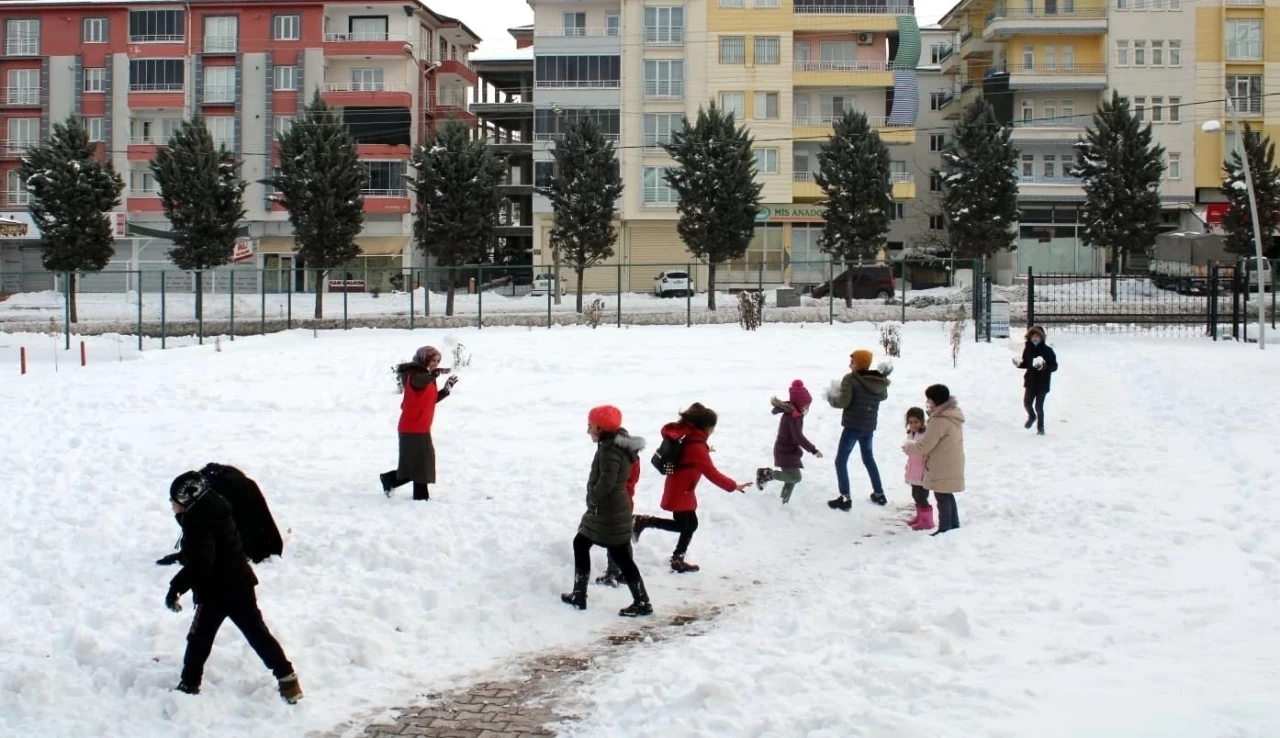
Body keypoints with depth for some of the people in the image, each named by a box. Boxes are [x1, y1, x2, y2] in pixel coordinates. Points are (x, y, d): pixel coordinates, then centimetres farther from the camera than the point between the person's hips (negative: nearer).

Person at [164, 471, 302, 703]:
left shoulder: (199, 523, -20)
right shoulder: (213, 511, 10)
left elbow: (199, 564, -29)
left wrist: (176, 588, -24)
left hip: (215, 591, -9)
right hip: (240, 584, 9)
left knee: (199, 639, 7)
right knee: (257, 633, 10)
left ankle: (189, 685, 17)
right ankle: (287, 679, 7)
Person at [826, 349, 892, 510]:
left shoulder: (850, 379, -15)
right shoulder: (878, 381, 3)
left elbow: (844, 402, -21)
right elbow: (882, 395, 22)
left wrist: (832, 397, -2)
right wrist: (883, 377, 29)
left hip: (853, 425, -7)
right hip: (869, 426, 7)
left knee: (841, 461, 0)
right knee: (868, 458, 25)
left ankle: (845, 498, -8)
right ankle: (879, 494, 30)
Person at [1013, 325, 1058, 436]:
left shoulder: (1047, 351, -11)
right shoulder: (1028, 349, 3)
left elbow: (1054, 366, -11)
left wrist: (1044, 367, -29)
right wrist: (1019, 364, -7)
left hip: (1042, 383, -4)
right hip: (1030, 382, 4)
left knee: (1039, 406, -1)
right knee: (1027, 403, 3)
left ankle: (1040, 426, 18)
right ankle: (1031, 417, 35)